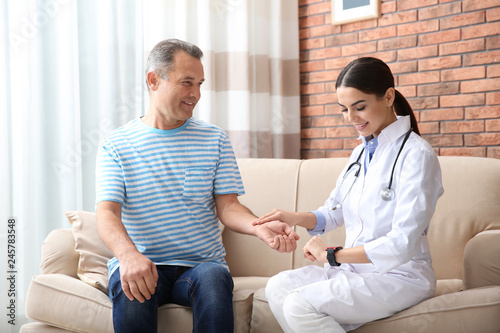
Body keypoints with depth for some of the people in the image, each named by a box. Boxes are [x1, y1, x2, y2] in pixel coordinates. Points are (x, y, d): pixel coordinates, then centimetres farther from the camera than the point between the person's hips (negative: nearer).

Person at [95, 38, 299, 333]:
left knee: (214, 277, -33)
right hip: (140, 263, -1)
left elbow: (227, 206, 3)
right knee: (132, 290, -34)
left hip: (201, 263, 1)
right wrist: (129, 254, -29)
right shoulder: (116, 146, 5)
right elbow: (107, 212, -6)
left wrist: (261, 227, -21)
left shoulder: (215, 140, 11)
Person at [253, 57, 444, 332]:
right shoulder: (362, 152, 12)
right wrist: (295, 218, -3)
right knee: (277, 287, -11)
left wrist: (332, 255, -12)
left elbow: (402, 245, -21)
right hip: (356, 268, 8)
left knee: (300, 306, -24)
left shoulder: (416, 154, -15)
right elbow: (334, 212, 18)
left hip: (400, 276, -8)